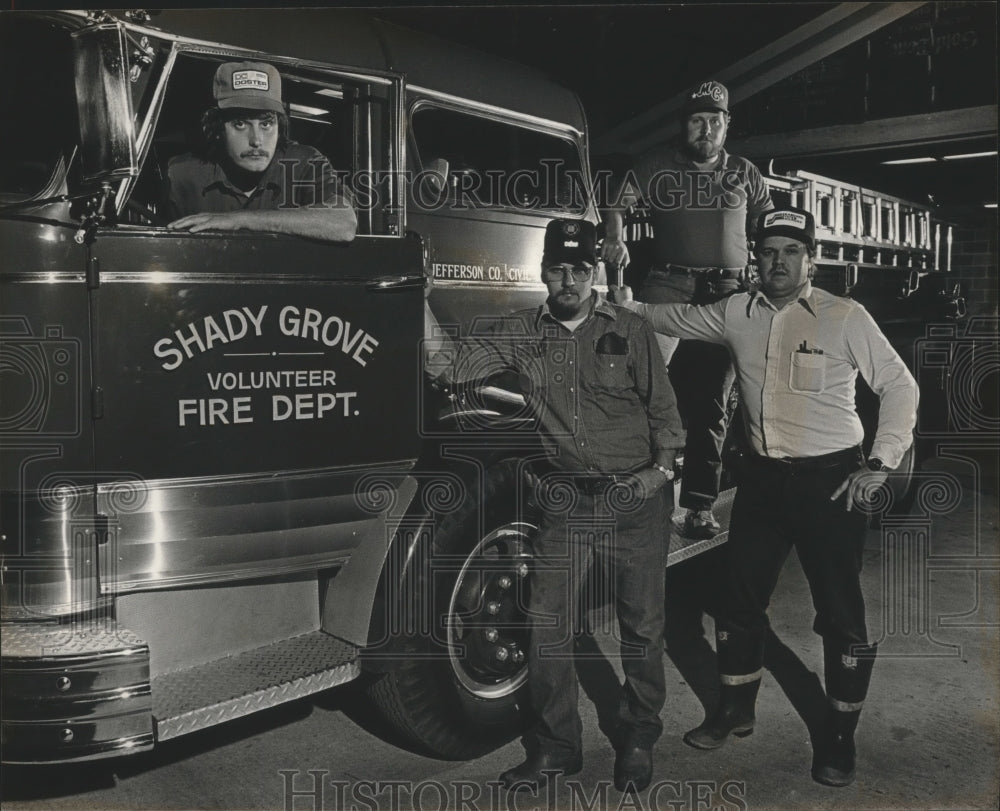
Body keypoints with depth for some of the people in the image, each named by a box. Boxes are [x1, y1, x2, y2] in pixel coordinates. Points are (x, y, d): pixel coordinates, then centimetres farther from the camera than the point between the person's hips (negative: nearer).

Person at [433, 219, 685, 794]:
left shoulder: (630, 331, 0)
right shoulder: (523, 333, 3)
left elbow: (663, 408, 4)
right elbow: (455, 367, -4)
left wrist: (663, 467, -8)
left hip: (633, 499, -1)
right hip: (566, 502, 1)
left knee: (643, 626, 8)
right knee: (547, 624, 2)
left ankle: (639, 740, 28)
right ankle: (556, 746, 20)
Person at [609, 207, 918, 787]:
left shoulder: (846, 317, -9)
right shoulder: (738, 313, 3)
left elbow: (899, 386, -5)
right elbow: (677, 319, 17)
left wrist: (881, 463, -10)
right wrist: (628, 306, 1)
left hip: (830, 479, -4)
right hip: (763, 477, 5)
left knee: (841, 614, 3)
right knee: (739, 599, 13)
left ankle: (840, 737, 22)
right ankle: (736, 712, 33)